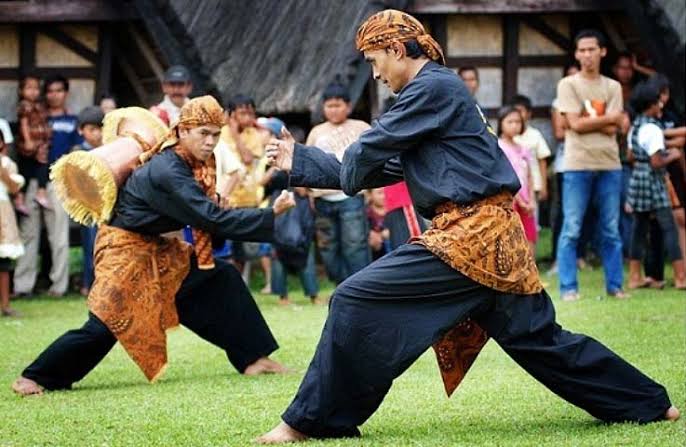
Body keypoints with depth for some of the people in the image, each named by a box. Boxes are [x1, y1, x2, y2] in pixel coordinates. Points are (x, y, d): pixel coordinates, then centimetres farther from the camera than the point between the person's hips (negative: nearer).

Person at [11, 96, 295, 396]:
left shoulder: (188, 162, -2)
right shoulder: (168, 172, -30)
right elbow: (213, 218, -34)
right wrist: (271, 214, -35)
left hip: (154, 247, 9)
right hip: (124, 248, -9)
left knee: (221, 279, 4)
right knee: (105, 324, -13)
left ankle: (251, 359, 9)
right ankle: (34, 378, 1)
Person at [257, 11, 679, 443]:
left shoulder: (434, 88, -8)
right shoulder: (438, 90, 22)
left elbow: (368, 153, -8)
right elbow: (384, 169, 25)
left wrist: (349, 170, 16)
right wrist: (301, 161, 27)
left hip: (470, 235, -10)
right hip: (493, 234, 10)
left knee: (355, 301, -11)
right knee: (539, 337, 15)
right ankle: (648, 404, 22)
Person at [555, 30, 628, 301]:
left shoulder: (613, 87, 10)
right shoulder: (568, 85, 2)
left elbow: (612, 130, -1)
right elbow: (575, 124, -9)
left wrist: (588, 120, -8)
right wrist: (608, 118, -3)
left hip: (609, 166, 3)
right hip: (577, 166, -3)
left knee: (611, 231, 7)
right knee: (571, 230, -3)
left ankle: (614, 285, 13)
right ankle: (568, 287, 0)